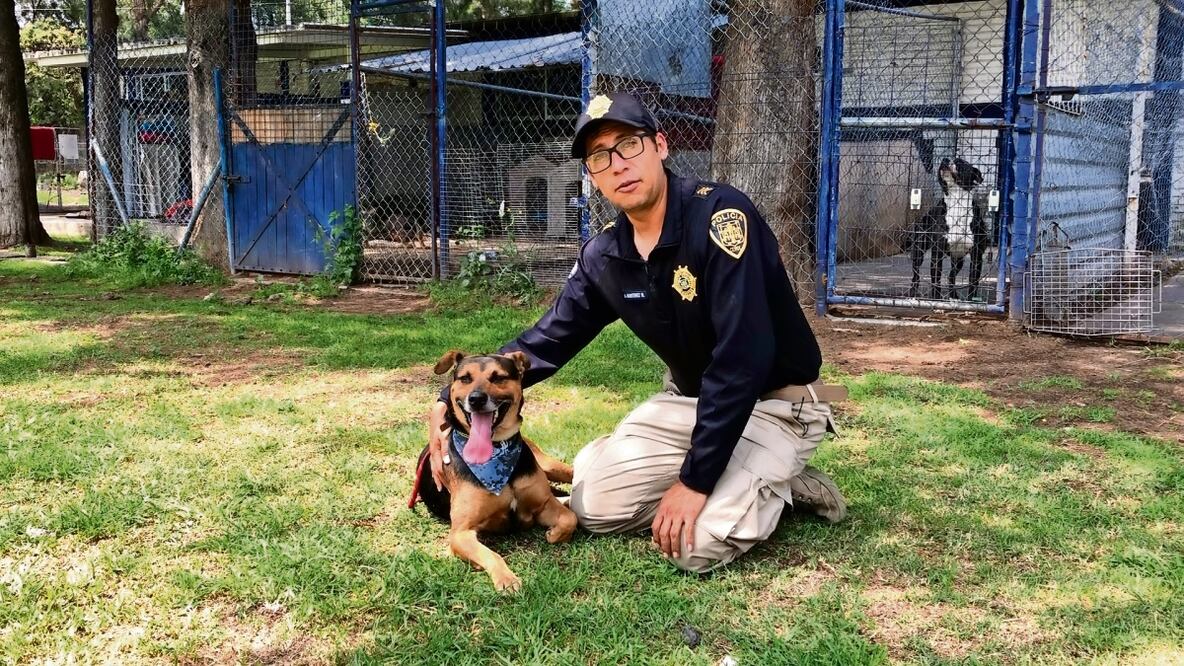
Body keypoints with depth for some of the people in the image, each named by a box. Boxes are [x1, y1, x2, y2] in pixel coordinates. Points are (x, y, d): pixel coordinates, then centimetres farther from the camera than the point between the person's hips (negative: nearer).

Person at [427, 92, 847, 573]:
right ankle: (745, 484, 13)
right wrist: (452, 400, -7)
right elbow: (544, 343, 5)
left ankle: (776, 485, 6)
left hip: (774, 403, -7)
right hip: (688, 401, 7)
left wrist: (695, 479, -28)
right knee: (594, 505, 0)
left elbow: (743, 357, -31)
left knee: (698, 545, -24)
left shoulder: (719, 215, -26)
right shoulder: (603, 257, -4)